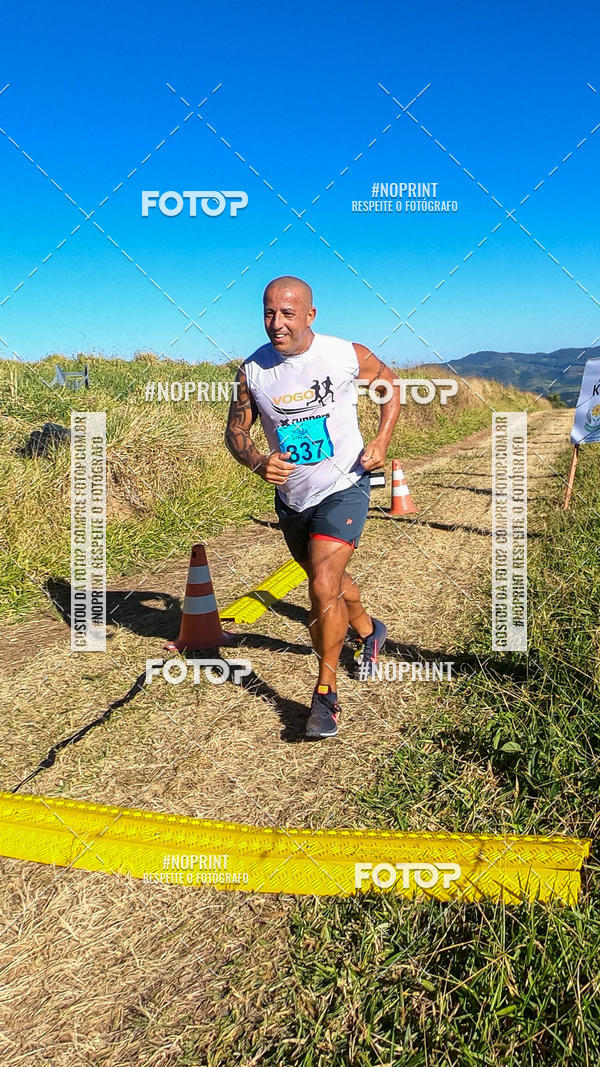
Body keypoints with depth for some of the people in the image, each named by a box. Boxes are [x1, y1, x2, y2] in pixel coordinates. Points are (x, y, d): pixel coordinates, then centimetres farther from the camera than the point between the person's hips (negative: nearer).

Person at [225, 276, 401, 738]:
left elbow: (391, 386, 4)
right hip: (291, 497, 4)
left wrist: (381, 442, -10)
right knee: (328, 579, 22)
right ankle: (369, 631, 54)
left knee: (324, 586, -19)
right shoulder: (253, 370, -9)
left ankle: (326, 691, 0)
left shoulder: (348, 355, -14)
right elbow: (236, 430, 0)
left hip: (343, 488, -4)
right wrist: (257, 462, -23)